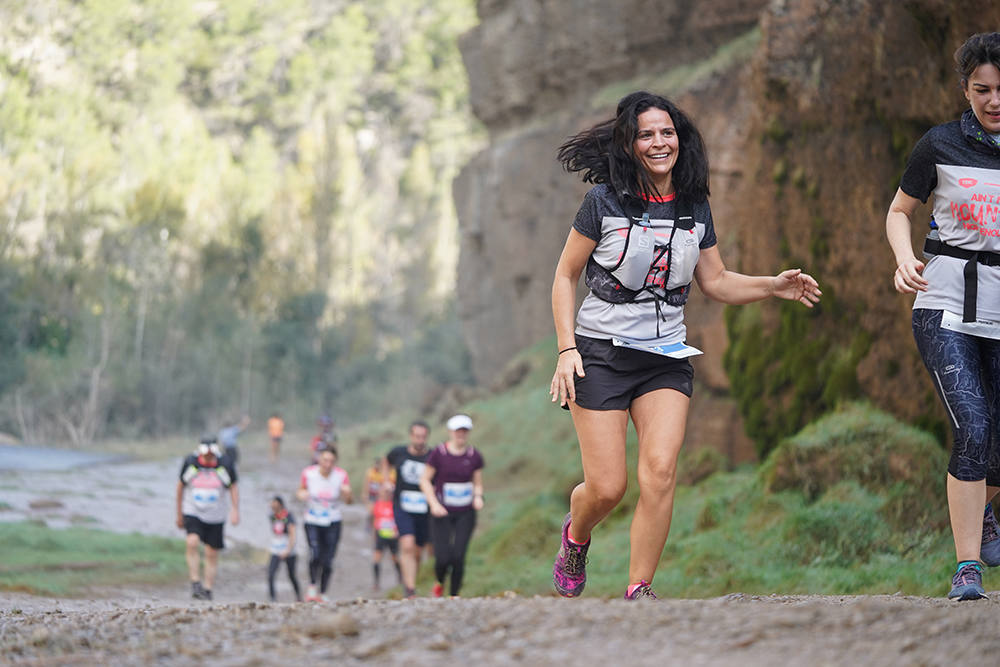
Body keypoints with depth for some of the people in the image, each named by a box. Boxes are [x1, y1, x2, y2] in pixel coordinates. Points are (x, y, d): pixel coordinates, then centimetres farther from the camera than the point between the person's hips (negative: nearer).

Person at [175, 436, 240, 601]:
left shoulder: (225, 466, -6)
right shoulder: (190, 464, -5)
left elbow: (234, 487, 8)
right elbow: (180, 486, 8)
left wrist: (235, 510, -4)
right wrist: (179, 514, 12)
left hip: (216, 517, 1)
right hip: (193, 512, -1)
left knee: (212, 554, 4)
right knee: (192, 542, -25)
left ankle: (207, 590, 14)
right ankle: (195, 583, -19)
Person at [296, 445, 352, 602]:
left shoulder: (341, 475, -11)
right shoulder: (308, 473, -11)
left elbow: (347, 501, -3)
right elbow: (301, 491, 8)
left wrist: (346, 493, -26)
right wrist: (301, 495, -16)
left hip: (333, 523, 1)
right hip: (312, 522, -1)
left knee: (327, 561, 0)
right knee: (315, 554, -22)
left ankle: (322, 593, 19)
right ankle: (312, 587, 0)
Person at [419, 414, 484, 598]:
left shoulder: (474, 456, 0)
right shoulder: (438, 453, -7)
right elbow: (425, 480, -1)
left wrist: (478, 497, -10)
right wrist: (434, 503, -13)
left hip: (465, 514, 2)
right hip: (442, 513, -2)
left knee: (458, 557, -9)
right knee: (443, 558, -8)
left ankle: (454, 595, 5)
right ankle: (439, 583, 25)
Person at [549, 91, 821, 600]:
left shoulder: (694, 206, 7)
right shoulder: (605, 201, -6)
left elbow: (715, 281, 16)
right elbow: (564, 277, 1)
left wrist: (774, 286, -1)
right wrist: (567, 348, -9)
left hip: (666, 357, 3)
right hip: (601, 352, -3)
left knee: (660, 470, -18)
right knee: (607, 487, -6)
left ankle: (638, 592, -10)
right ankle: (575, 535, 30)